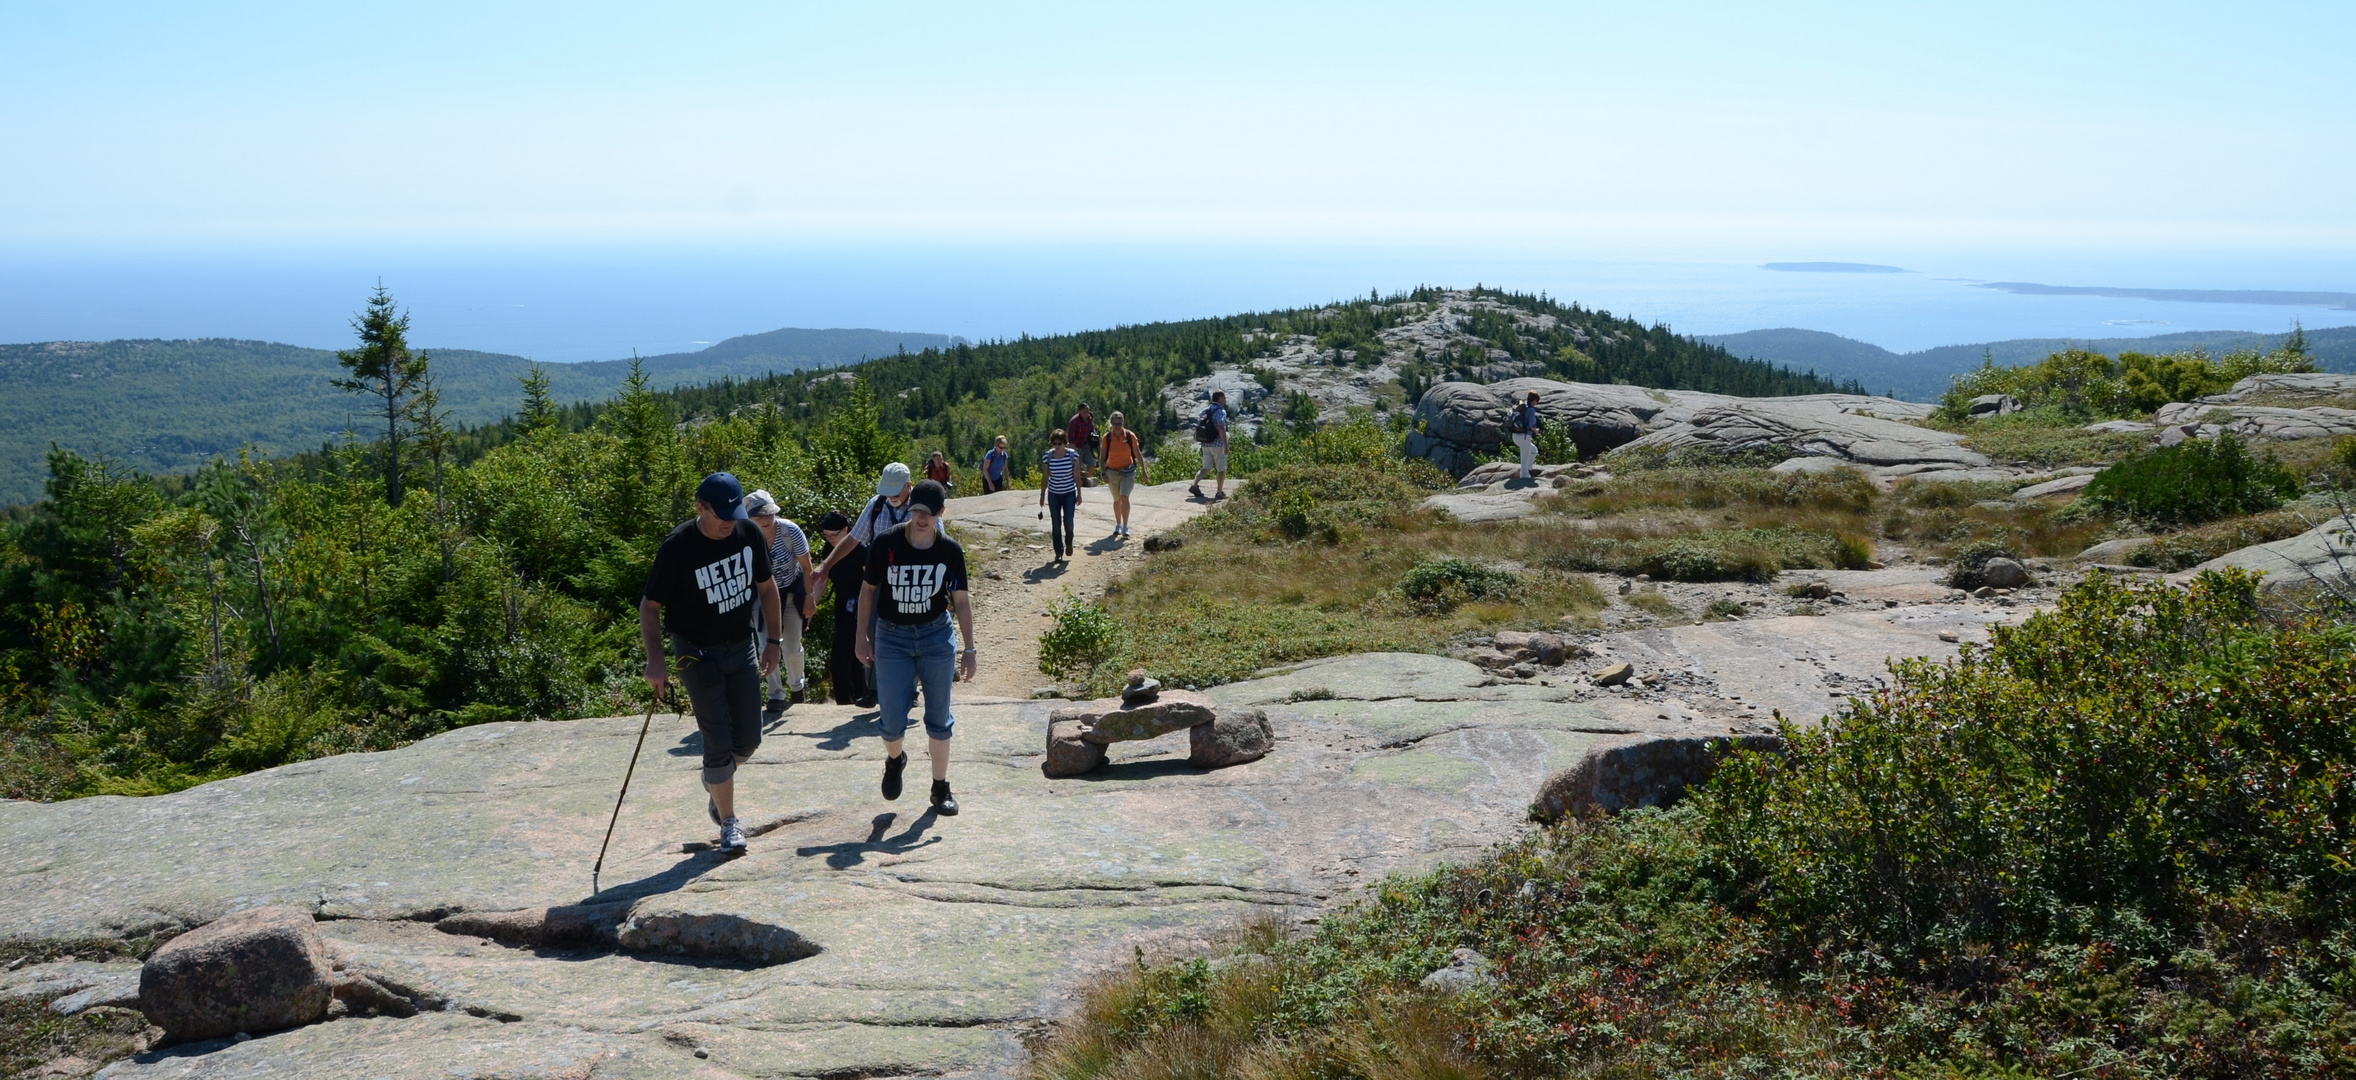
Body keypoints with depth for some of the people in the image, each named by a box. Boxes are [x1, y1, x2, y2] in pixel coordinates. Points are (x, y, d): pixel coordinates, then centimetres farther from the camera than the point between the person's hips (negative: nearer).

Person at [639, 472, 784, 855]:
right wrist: (655, 662, -20)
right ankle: (728, 823, 10)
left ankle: (716, 782, 38)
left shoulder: (749, 534, -5)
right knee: (719, 742, -5)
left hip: (741, 647, 5)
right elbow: (650, 606, -12)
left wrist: (773, 641, 8)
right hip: (698, 652, -5)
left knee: (749, 739, 7)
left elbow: (766, 586, 9)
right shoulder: (677, 547, -19)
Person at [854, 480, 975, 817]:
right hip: (892, 638, -1)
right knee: (893, 719, 0)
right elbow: (868, 589, 1)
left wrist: (968, 649, 1)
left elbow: (961, 599, 1)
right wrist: (862, 636, 2)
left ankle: (941, 788, 22)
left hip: (936, 637, 1)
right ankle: (894, 760, 35)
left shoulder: (950, 551, -7)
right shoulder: (885, 545, -12)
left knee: (938, 718, 6)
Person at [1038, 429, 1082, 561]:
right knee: (1056, 524, 2)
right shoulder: (1047, 457, -9)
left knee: (1068, 521, -9)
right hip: (1053, 494, 1)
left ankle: (1069, 543, 22)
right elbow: (1045, 477, 1)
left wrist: (1079, 494, -2)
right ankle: (1059, 552, 14)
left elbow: (1077, 476, -4)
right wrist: (1042, 495, 3)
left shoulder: (1073, 455, -12)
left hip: (1069, 493, -1)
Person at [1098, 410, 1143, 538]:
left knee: (1124, 497, -17)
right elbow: (1103, 457, 0)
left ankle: (1125, 527, -12)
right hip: (1112, 472, 2)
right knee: (1117, 500, 14)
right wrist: (1103, 473, -8)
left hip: (1128, 471, -2)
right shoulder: (1107, 437, -6)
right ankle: (1118, 525, 30)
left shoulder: (1130, 436, -8)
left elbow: (1138, 454, 1)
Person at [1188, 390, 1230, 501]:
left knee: (1206, 468, 13)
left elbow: (1198, 426, 13)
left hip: (1205, 444, 6)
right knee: (1222, 469, 7)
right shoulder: (1221, 411, -12)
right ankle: (1220, 493, 10)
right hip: (1217, 445, -6)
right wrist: (1226, 445, -23)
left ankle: (1194, 485, -5)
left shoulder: (1204, 411, 10)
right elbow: (1221, 428, -23)